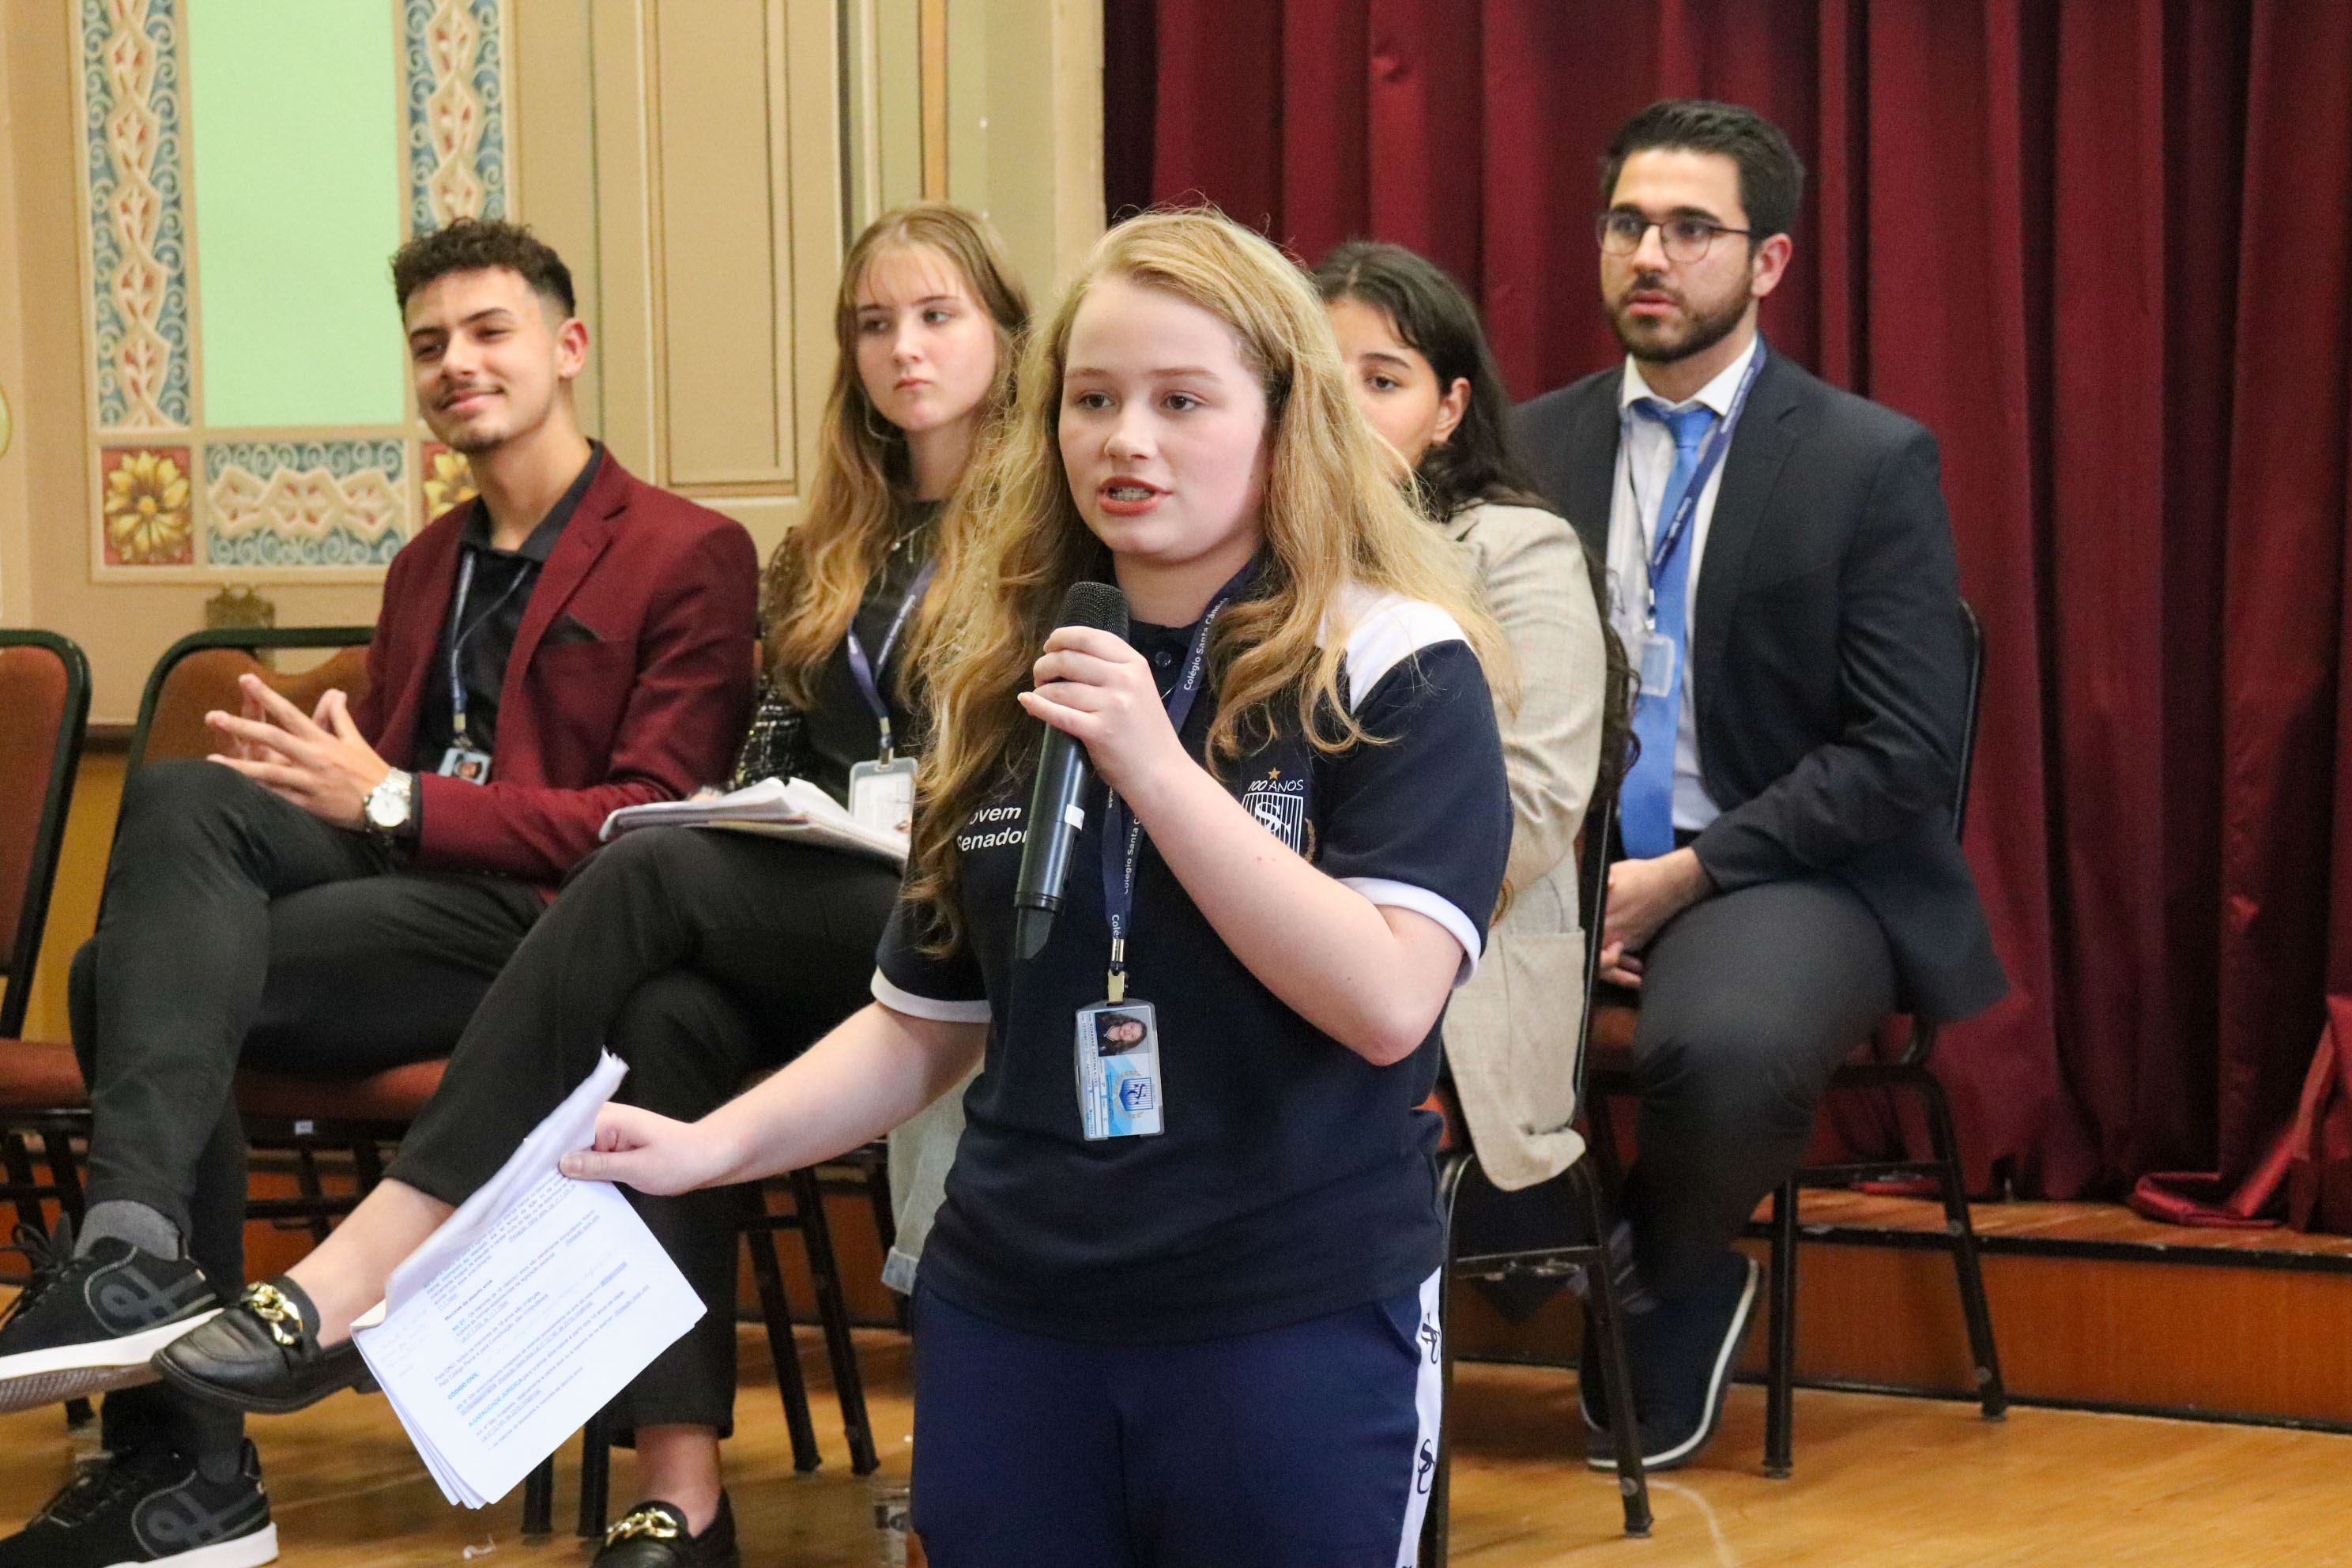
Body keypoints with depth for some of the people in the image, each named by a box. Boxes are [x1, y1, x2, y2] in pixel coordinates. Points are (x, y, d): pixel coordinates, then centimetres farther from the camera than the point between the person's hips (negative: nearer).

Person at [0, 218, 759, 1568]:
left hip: (536, 927, -6)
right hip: (392, 880, 6)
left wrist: (397, 802, -12)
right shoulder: (426, 569, 28)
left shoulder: (688, 555, 4)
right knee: (180, 796, -28)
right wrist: (318, 769, 1)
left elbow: (654, 820, -5)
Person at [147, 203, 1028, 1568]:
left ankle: (370, 1269, -38)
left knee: (647, 879, -30)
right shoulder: (827, 553, 22)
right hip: (800, 926, 5)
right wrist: (740, 836, 1)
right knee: (667, 1016, -31)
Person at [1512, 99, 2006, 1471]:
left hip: (1790, 874, -3)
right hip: (1563, 859, 4)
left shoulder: (1873, 463, -4)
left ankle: (1666, 1279, -2)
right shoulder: (1535, 448, 9)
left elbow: (1905, 753, -9)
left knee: (1726, 1043, -37)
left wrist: (1685, 878, -15)